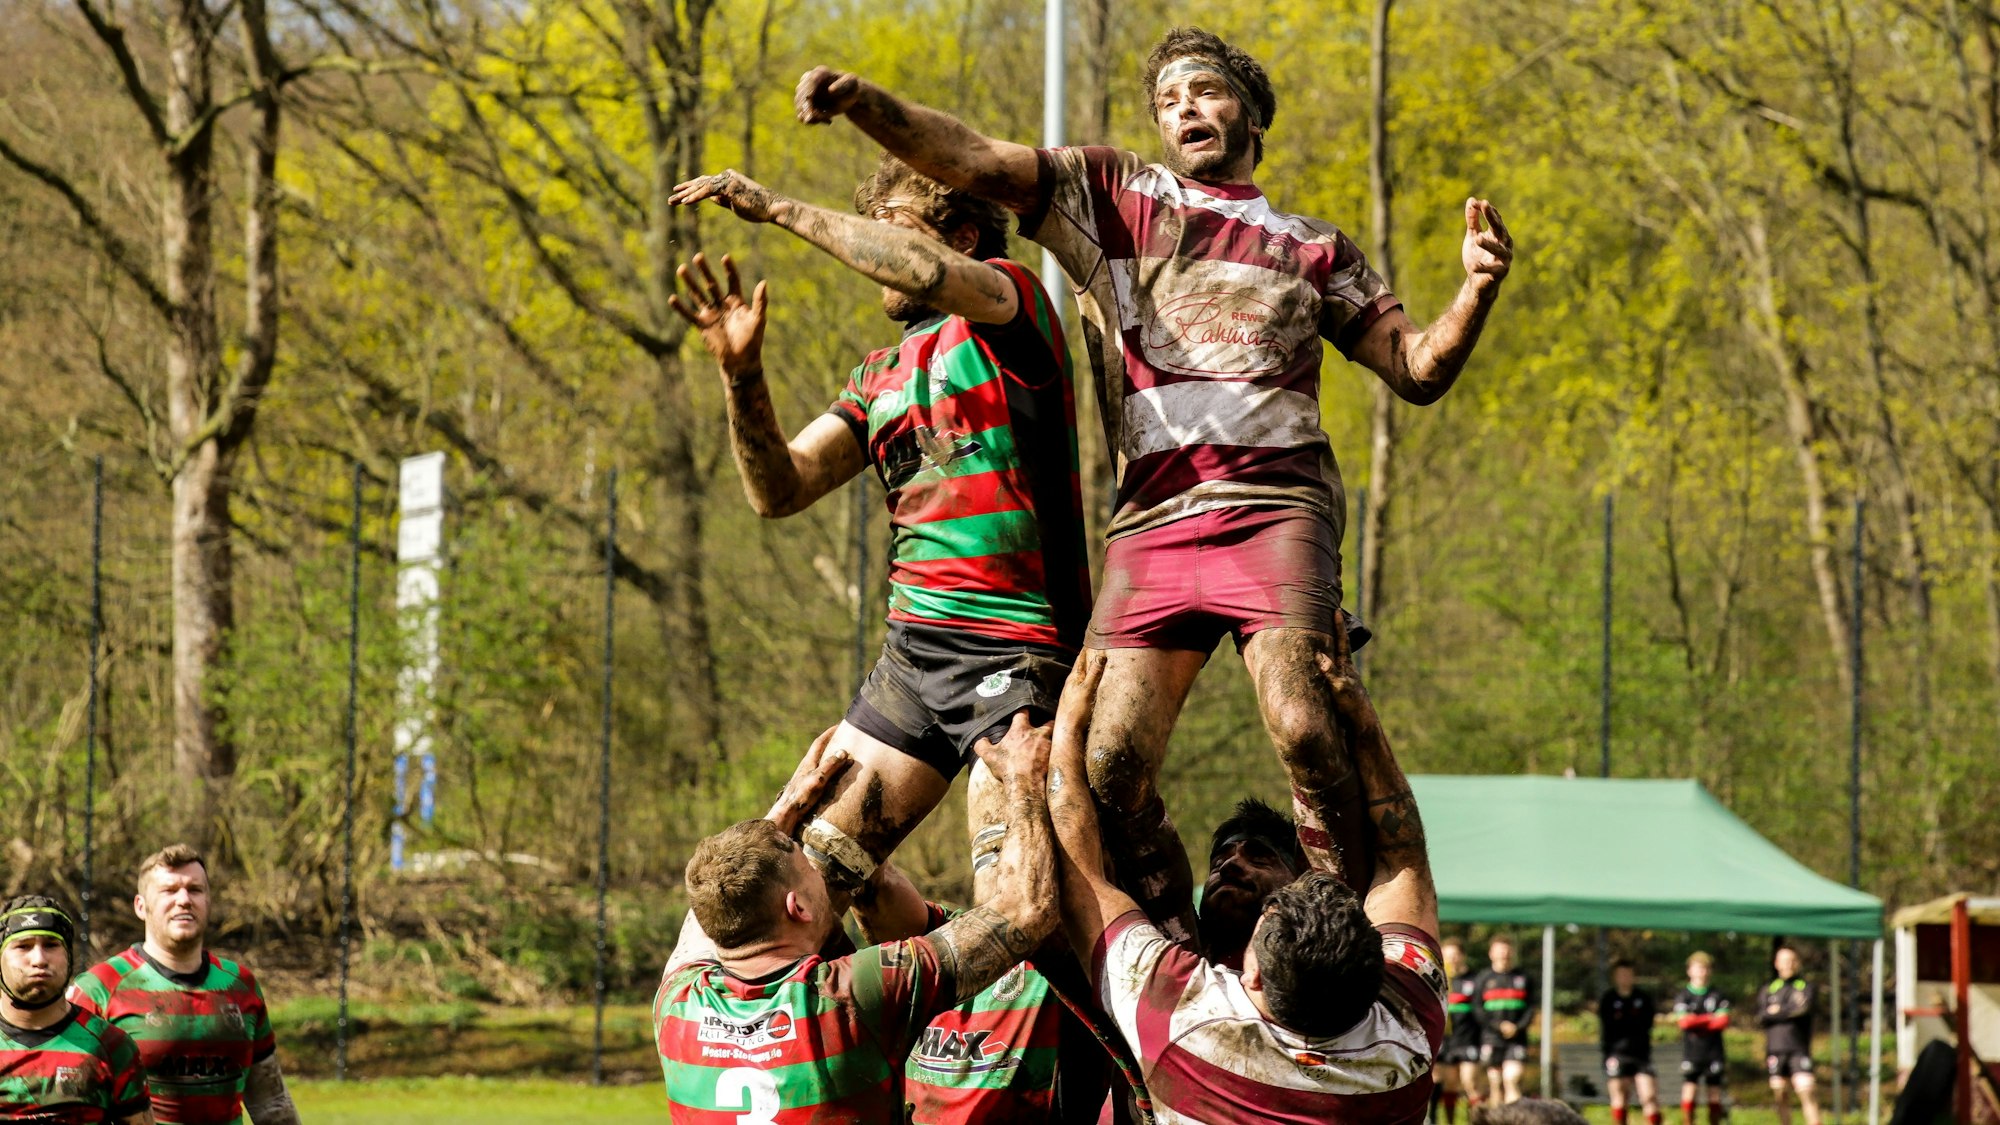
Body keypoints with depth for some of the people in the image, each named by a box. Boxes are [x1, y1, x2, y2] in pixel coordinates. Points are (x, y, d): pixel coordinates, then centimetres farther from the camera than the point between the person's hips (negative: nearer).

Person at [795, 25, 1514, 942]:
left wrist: (1476, 291, 2)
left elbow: (1417, 373, 21)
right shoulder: (1111, 195, 20)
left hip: (1273, 511, -1)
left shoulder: (1312, 248, 22)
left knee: (1305, 733, -24)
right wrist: (858, 103, -7)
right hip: (1150, 523, 1)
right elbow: (968, 160, 9)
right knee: (1111, 771, -10)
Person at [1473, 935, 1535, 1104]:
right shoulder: (1482, 979, 8)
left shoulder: (1524, 979, 11)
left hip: (1517, 1038, 0)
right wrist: (1499, 1026, -11)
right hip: (1491, 1038, 0)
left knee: (1512, 1079, -13)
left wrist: (1518, 1027, -10)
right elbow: (1478, 1010, 1)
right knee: (1495, 1083, 2)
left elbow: (1531, 1007, 7)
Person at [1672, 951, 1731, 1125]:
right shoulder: (1683, 996, 4)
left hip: (1714, 1052, 1)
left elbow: (1723, 1022, -4)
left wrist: (1697, 1021, -8)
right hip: (1691, 1054, -1)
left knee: (1715, 1096, 2)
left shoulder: (1717, 995, 7)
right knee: (1689, 1093, -9)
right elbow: (1684, 1021, -9)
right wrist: (1710, 1019, -4)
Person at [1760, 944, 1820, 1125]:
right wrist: (1790, 1011, -5)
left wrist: (1778, 1011, -1)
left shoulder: (1805, 986, 7)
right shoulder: (1769, 989, 14)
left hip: (1799, 1049, -3)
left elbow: (1803, 1008, -11)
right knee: (1780, 1095, 4)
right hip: (1775, 1049, 3)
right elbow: (1761, 1017, 1)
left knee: (1806, 1091, -15)